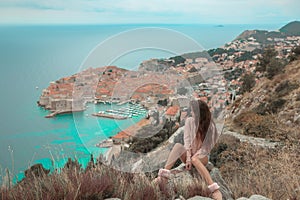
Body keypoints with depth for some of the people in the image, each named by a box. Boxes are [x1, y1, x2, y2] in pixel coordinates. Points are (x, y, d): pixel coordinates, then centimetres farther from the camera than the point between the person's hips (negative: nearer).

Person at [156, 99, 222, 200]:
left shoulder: (210, 126, -10)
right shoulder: (189, 121, -3)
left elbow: (207, 146, -11)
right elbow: (187, 140, -10)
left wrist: (194, 157, -22)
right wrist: (188, 157, -22)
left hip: (202, 156, -3)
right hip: (189, 153, 3)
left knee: (194, 160, -39)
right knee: (178, 146, -30)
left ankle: (214, 189, -45)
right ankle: (163, 174, -37)